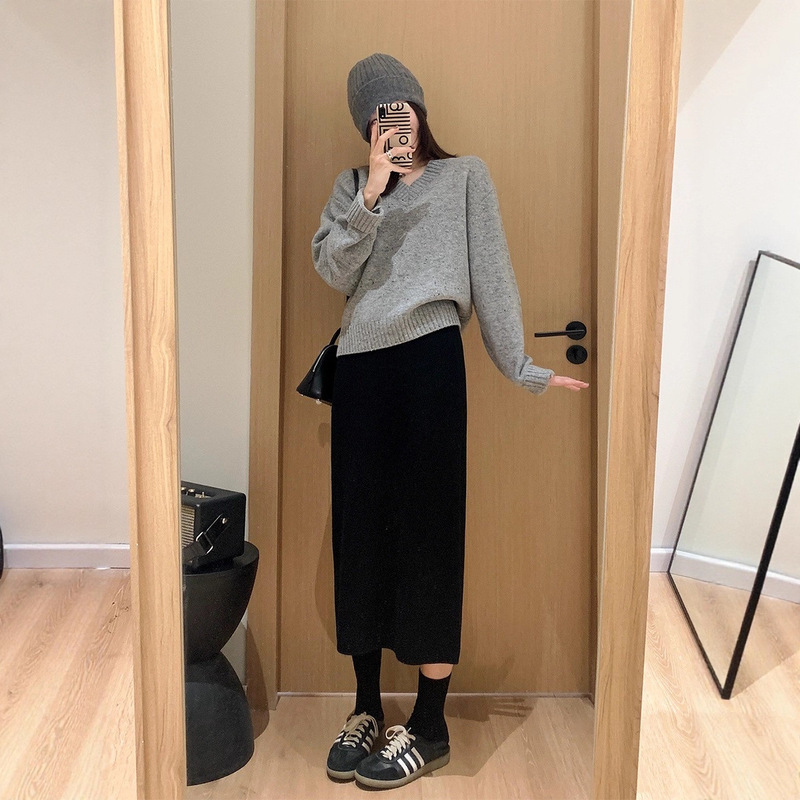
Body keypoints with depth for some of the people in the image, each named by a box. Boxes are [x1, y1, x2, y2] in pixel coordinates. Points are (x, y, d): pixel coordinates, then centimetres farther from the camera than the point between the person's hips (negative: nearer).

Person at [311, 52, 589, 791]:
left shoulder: (466, 176, 9)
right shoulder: (352, 187, 16)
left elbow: (491, 273, 4)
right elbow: (331, 270, 1)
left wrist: (518, 365, 0)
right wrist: (371, 196, -9)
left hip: (429, 362, -3)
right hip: (360, 368, 4)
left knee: (428, 533, -3)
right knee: (360, 534, 6)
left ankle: (431, 727, 7)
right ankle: (366, 710, 20)